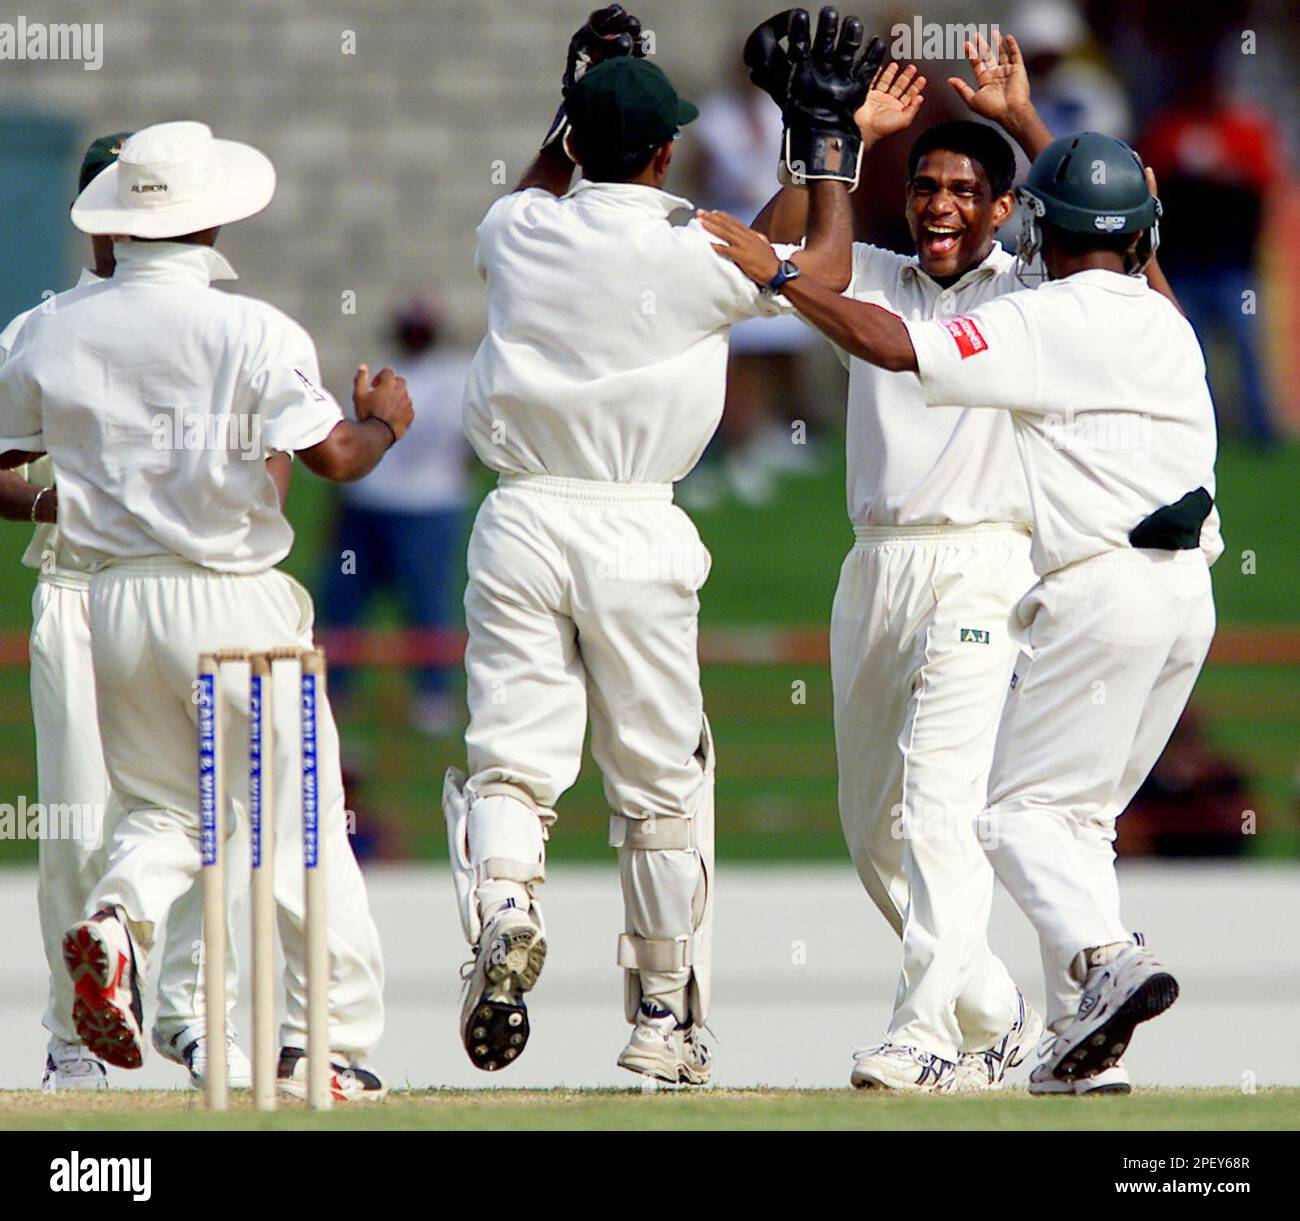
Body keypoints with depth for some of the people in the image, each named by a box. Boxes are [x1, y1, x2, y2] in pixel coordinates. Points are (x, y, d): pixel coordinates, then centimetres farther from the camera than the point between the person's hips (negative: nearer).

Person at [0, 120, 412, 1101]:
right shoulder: (254, 332, -12)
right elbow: (333, 456, -15)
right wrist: (385, 421, 5)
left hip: (117, 601, 4)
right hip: (236, 604, -4)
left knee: (160, 805, 18)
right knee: (298, 818, 4)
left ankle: (119, 914, -14)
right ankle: (327, 1039, 0)